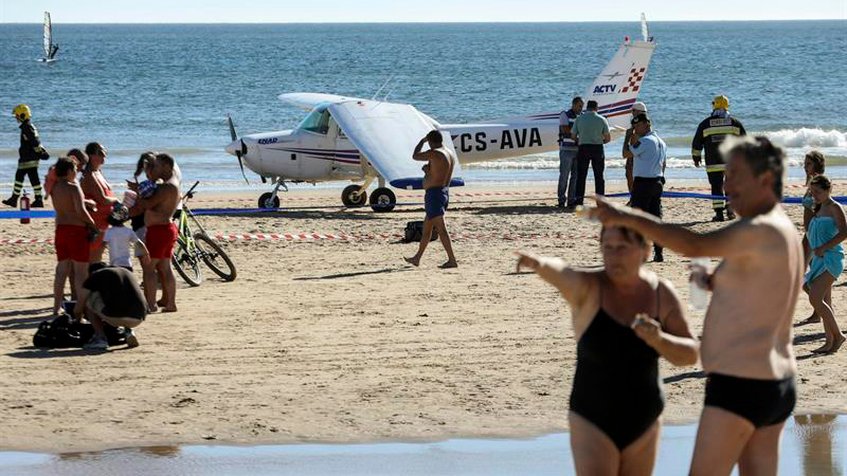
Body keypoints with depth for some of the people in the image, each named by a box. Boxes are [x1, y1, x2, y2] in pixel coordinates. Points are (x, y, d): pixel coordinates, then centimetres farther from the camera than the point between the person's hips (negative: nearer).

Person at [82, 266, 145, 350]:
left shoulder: (95, 275, 15)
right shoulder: (127, 272, 31)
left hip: (114, 317, -5)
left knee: (88, 302, 19)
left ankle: (100, 338, 6)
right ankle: (129, 331, 12)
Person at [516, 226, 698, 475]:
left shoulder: (662, 293, -4)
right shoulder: (587, 288, -16)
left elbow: (690, 355, -5)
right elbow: (560, 272, -39)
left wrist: (658, 339, -27)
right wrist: (539, 264, -63)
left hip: (643, 423, 4)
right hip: (593, 423, -4)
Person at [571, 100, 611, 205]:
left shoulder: (579, 118, 1)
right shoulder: (602, 120, -1)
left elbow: (573, 135, 2)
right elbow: (608, 138, 0)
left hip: (583, 148, 0)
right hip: (598, 149, 0)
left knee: (581, 176, 5)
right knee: (599, 176, 6)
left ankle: (579, 200, 0)